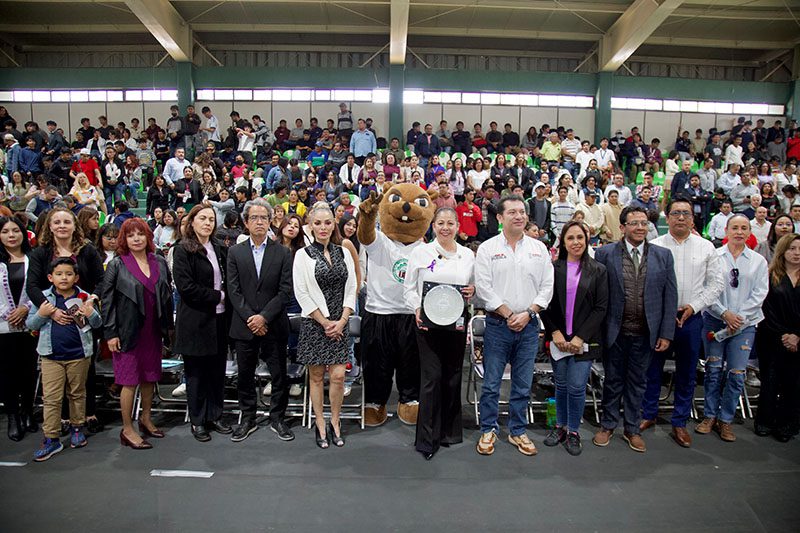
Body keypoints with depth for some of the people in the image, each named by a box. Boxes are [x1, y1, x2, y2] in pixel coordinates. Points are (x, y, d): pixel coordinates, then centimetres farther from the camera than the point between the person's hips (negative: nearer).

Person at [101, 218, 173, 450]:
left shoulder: (160, 263, 6)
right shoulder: (117, 264, -5)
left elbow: (168, 294, 11)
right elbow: (106, 299, -5)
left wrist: (168, 325, 8)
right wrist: (110, 333, -9)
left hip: (153, 330, 4)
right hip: (128, 332, -4)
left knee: (150, 377, 13)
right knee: (130, 381, 0)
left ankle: (146, 419, 31)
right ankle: (127, 430, 12)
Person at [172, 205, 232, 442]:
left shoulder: (220, 249, 11)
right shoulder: (183, 250, -6)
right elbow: (185, 286, -15)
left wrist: (224, 296, -4)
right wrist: (217, 296, -12)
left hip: (219, 318, 5)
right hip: (195, 321, -5)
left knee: (217, 370, 10)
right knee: (196, 373, 6)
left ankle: (215, 416, 24)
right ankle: (197, 421, 19)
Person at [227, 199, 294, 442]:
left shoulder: (283, 253, 1)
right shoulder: (235, 252, 5)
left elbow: (285, 290, -5)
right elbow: (233, 291, -1)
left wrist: (264, 317, -13)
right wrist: (250, 318, -11)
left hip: (274, 325, -1)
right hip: (244, 326, 1)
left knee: (279, 375, 6)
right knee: (245, 376, 11)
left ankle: (277, 419, 22)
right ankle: (248, 419, 26)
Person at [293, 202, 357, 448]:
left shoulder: (343, 253, 7)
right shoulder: (303, 255, -3)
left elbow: (351, 289, 5)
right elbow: (302, 294, -8)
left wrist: (342, 321, -6)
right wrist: (325, 322, -10)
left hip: (339, 323, 2)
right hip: (314, 323, -2)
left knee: (338, 376, 1)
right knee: (316, 376, 8)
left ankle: (335, 423, 19)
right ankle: (320, 425, 21)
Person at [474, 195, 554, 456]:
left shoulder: (539, 248, 7)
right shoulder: (488, 248, -1)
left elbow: (547, 286, 4)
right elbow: (484, 287, -7)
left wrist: (528, 313, -8)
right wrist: (509, 315, -10)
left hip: (528, 326, 3)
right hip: (498, 325, -2)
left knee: (523, 385, 11)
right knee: (491, 383, 4)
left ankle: (517, 431, 26)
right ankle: (488, 430, 20)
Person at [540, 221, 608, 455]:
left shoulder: (598, 270, 2)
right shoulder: (553, 268, 2)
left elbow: (601, 307, -2)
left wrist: (581, 337, -9)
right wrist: (555, 333, -8)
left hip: (585, 340, -1)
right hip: (558, 338, 1)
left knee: (577, 387, -3)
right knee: (561, 385, 10)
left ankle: (573, 432, 17)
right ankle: (560, 426, 28)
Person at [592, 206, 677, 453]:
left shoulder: (663, 256, 2)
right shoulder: (605, 254, -5)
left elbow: (670, 297, 2)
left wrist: (666, 333, -2)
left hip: (645, 332, 2)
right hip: (615, 331, -2)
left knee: (637, 381, 15)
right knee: (613, 379, 13)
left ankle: (632, 429, 31)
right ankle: (608, 424, 31)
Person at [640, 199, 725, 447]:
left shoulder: (706, 247, 4)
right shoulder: (654, 246, -1)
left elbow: (716, 283, 5)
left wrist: (694, 306, -6)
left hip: (691, 318, 2)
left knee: (687, 373, 10)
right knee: (652, 369, 9)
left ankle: (679, 423, 23)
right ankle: (648, 415, 25)